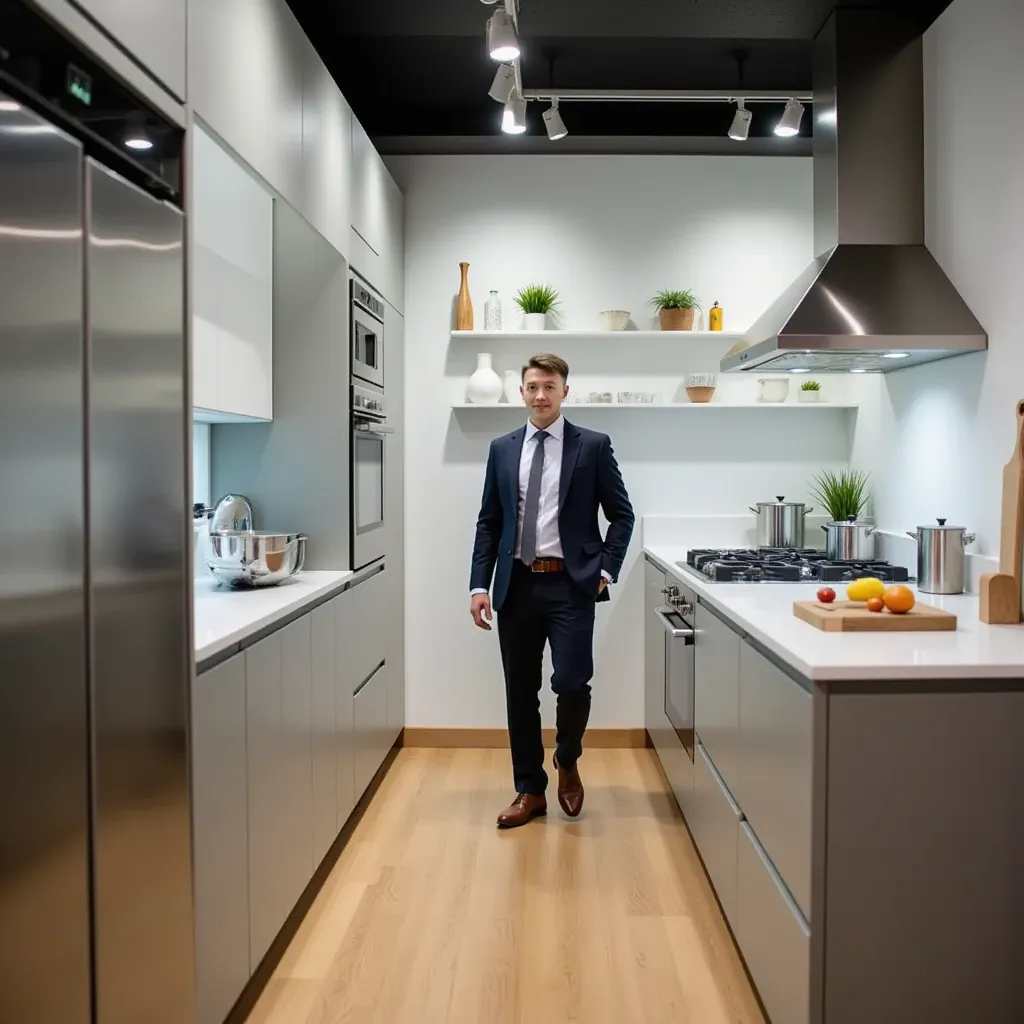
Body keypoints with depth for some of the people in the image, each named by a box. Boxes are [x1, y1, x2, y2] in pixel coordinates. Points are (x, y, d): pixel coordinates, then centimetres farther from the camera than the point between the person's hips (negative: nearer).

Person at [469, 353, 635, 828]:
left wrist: (605, 571, -6)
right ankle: (530, 790, 24)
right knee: (520, 692, 8)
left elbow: (621, 515, 4)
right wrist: (480, 585, 1)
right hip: (517, 585, 3)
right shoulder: (501, 449, 9)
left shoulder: (593, 446, 1)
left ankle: (567, 762, 22)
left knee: (572, 683, -10)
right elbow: (488, 523, 9)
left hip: (571, 584, -3)